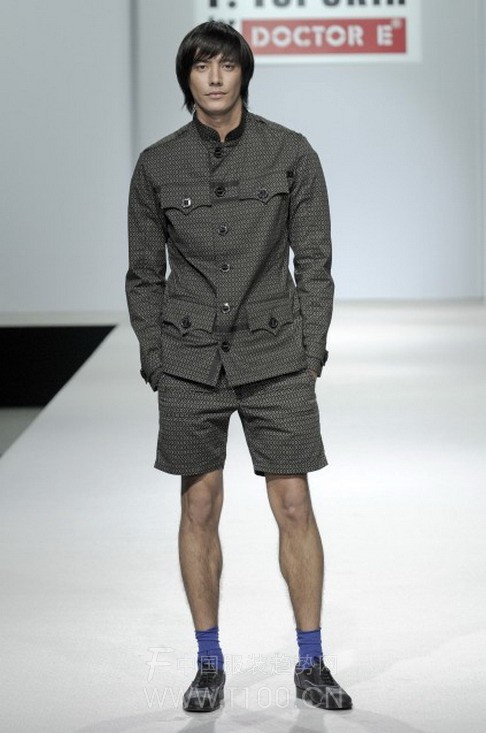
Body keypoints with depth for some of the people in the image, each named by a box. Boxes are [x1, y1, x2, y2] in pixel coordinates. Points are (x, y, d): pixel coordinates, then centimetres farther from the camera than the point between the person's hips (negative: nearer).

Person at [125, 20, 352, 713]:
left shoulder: (291, 153, -1)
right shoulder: (157, 164, 1)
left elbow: (314, 261, 1)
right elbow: (144, 274, 7)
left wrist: (309, 356, -4)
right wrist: (155, 362, 0)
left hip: (274, 354, 0)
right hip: (190, 357, 1)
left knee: (295, 507, 0)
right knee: (200, 508, 5)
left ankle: (311, 664, 12)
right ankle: (209, 664, 16)